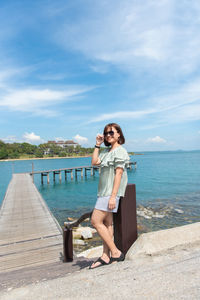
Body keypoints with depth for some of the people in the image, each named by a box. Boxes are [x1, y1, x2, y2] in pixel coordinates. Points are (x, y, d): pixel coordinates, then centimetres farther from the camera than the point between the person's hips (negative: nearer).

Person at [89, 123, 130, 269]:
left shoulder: (120, 151, -11)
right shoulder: (107, 151, 17)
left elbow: (118, 174, -17)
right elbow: (94, 162, 9)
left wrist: (113, 196, -21)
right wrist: (98, 145, 8)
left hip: (111, 192, -9)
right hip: (104, 192, 9)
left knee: (96, 221, -7)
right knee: (106, 223, 10)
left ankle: (116, 253, 4)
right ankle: (106, 257, 19)